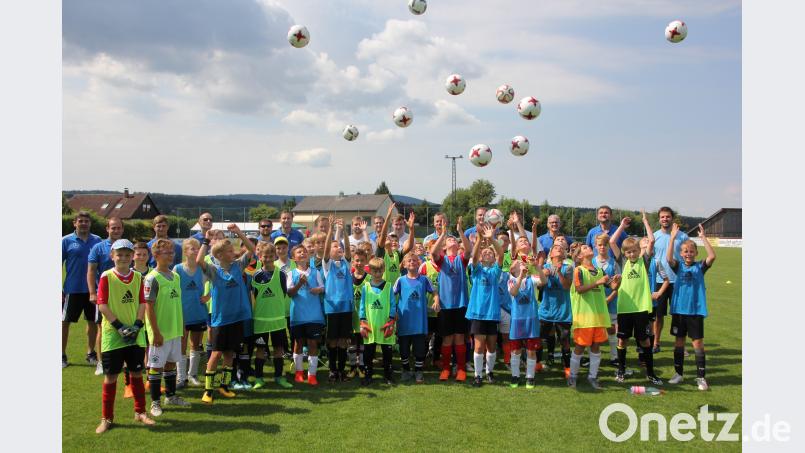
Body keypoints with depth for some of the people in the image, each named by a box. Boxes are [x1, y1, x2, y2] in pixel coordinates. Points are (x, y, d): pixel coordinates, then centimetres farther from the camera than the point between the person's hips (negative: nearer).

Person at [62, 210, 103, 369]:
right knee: (65, 322, 5)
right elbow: (59, 265, -2)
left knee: (93, 321, 11)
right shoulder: (66, 241, -3)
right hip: (72, 289, -2)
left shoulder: (97, 240, 4)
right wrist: (59, 290, -6)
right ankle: (62, 355, 17)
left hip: (93, 289, 3)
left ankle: (91, 354, 25)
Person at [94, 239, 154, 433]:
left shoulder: (138, 277, 4)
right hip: (112, 335, -3)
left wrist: (137, 325, -10)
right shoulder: (106, 277, -7)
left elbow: (142, 303, 4)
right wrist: (119, 326, -16)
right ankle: (106, 418, 17)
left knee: (137, 374, 11)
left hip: (135, 335, 3)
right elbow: (102, 305, -11)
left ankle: (140, 412, 25)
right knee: (110, 376, 5)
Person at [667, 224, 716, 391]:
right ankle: (678, 373, 21)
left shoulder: (700, 267, -1)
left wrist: (703, 237, -19)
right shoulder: (678, 266, 2)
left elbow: (712, 256, -18)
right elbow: (669, 258, -18)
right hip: (679, 309, 2)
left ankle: (701, 377, 9)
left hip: (696, 310, -2)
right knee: (679, 341, 10)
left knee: (698, 342, 1)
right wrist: (672, 237, -22)